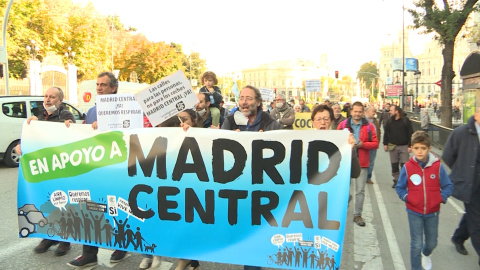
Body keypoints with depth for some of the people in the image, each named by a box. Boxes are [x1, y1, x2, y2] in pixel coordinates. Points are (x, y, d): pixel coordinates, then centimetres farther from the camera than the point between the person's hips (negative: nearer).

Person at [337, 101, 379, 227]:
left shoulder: (369, 126, 3)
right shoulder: (343, 124, 3)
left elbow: (375, 144, 0)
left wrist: (362, 144, -15)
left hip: (362, 162, 0)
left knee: (360, 190, 6)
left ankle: (357, 215, 19)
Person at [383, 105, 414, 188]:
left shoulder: (405, 120, -6)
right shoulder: (389, 121, 4)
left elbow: (410, 133, -6)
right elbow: (386, 133, 9)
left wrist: (410, 145, -10)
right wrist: (385, 144, 4)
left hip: (404, 146, -3)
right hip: (392, 146, 3)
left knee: (404, 165, -2)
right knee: (394, 165, 8)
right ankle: (396, 180, 19)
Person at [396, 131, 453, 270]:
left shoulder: (438, 166, -10)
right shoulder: (407, 167, -10)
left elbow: (448, 186, -1)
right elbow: (399, 187, 0)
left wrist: (441, 198, -13)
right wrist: (406, 197, -14)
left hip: (433, 212, 2)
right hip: (414, 212, -2)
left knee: (432, 242, 20)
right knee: (416, 245, 1)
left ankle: (426, 254, 54)